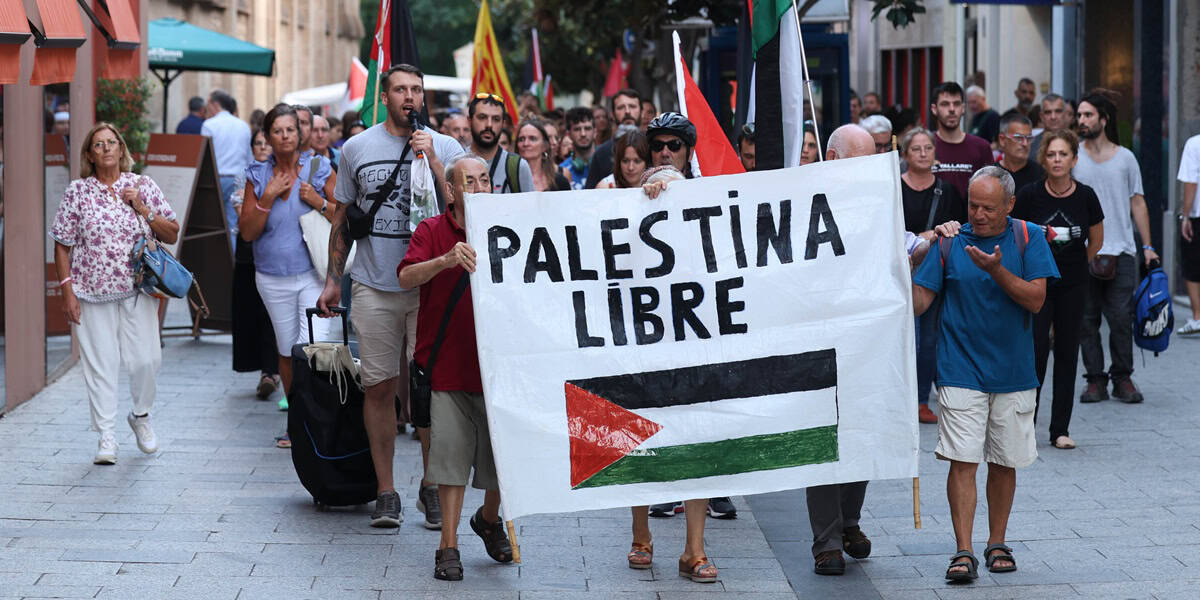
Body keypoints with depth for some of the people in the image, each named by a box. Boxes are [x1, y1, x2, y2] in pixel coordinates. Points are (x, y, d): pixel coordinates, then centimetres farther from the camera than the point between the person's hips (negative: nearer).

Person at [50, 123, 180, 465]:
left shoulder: (143, 186, 5)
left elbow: (172, 235, 7)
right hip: (92, 293, -1)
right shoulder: (77, 192, 1)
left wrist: (143, 209, -7)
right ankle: (106, 437, 5)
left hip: (137, 291, 1)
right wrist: (67, 292, -3)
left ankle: (141, 416, 21)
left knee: (147, 359, -6)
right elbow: (62, 245, 3)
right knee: (100, 364, -1)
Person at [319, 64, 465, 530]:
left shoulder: (446, 148, 5)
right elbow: (342, 219, 15)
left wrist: (432, 163, -14)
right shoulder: (356, 149, 8)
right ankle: (386, 491, 8)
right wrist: (333, 279, 12)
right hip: (374, 286, 1)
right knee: (379, 386, 1)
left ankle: (432, 487, 12)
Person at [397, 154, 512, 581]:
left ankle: (489, 519, 35)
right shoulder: (433, 231, 0)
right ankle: (448, 546, 5)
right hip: (448, 363, -2)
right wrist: (446, 260, -32)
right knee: (451, 452, -3)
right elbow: (406, 277, -16)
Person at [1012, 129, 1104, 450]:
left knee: (1067, 352, 4)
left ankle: (1060, 429, 11)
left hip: (1073, 286, 2)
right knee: (1036, 351, -8)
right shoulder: (1029, 195, -9)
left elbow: (1096, 241, 13)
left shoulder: (1086, 196, -3)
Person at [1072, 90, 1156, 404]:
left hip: (1121, 252, 0)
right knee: (1087, 320, 1)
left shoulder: (1125, 157, 8)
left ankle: (1123, 378, 8)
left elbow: (1137, 203, 11)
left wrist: (1147, 246, 5)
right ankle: (1095, 380, 8)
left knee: (1121, 318, -3)